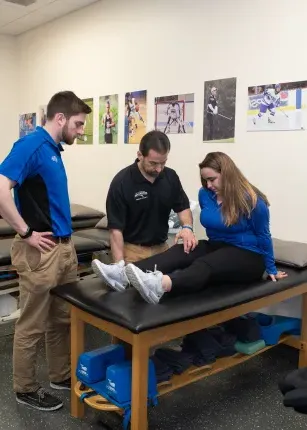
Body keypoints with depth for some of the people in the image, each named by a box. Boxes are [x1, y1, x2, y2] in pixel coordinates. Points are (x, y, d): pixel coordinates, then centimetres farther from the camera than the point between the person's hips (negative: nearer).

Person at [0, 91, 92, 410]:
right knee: (32, 326, 7)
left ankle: (61, 376, 36)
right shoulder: (31, 145, -16)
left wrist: (66, 240, 15)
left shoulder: (53, 149, 13)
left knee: (63, 319, 19)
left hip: (64, 247, 9)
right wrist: (26, 233, -21)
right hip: (40, 252, -9)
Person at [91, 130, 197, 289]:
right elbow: (116, 228, -15)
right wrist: (120, 265, -24)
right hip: (133, 249, -4)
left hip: (162, 247, 5)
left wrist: (187, 227, -14)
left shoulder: (170, 176, -1)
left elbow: (183, 207, 9)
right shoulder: (122, 182, -15)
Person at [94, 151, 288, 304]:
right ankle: (125, 274, -49)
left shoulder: (251, 201, -14)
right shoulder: (206, 194, 0)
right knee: (180, 252, -27)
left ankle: (160, 285, -70)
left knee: (203, 266, -38)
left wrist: (271, 269, 3)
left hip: (248, 257, -5)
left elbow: (263, 235, -5)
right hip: (217, 247, 5)